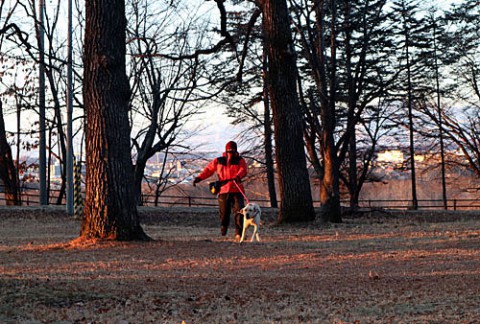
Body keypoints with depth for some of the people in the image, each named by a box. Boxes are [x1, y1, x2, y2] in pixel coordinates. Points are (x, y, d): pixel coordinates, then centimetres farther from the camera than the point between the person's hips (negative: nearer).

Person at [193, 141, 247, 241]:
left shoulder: (240, 160, 8)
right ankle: (223, 233, 24)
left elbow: (243, 170, -11)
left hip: (236, 191, -1)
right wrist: (198, 178, -6)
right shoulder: (218, 161, 13)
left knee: (239, 211, -14)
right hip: (223, 190, 1)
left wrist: (238, 176, -34)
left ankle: (239, 234, -16)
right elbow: (208, 169, 10)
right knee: (224, 213, 5)